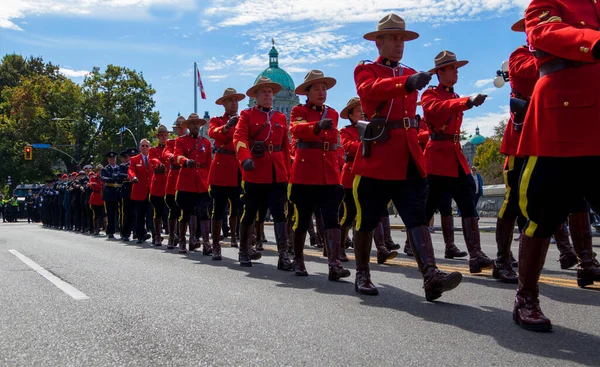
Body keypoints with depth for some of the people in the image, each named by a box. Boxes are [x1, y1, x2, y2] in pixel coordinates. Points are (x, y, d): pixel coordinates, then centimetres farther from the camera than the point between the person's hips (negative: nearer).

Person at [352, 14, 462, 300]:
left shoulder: (409, 74, 20)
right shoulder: (365, 70, 3)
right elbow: (371, 89, -21)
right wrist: (406, 82, -38)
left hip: (408, 157, 5)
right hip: (376, 157, -4)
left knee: (417, 216, -8)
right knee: (366, 220, 4)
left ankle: (431, 276, -16)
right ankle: (362, 275, 18)